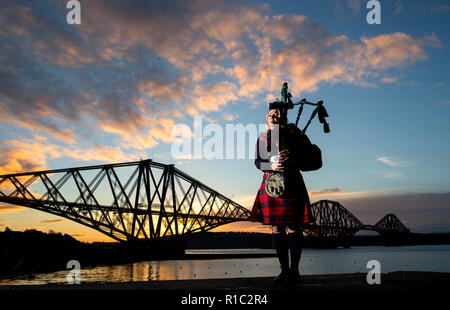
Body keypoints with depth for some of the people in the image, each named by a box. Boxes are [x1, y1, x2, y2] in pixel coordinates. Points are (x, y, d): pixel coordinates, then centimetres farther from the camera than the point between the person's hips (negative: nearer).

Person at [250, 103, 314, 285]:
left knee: (292, 227, -4)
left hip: (291, 183, -4)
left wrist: (290, 157, -15)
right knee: (276, 228, 4)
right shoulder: (262, 138, 14)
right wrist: (272, 166, -14)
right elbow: (258, 162, 6)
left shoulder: (292, 132, 4)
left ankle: (294, 270, 4)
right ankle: (284, 270, 12)